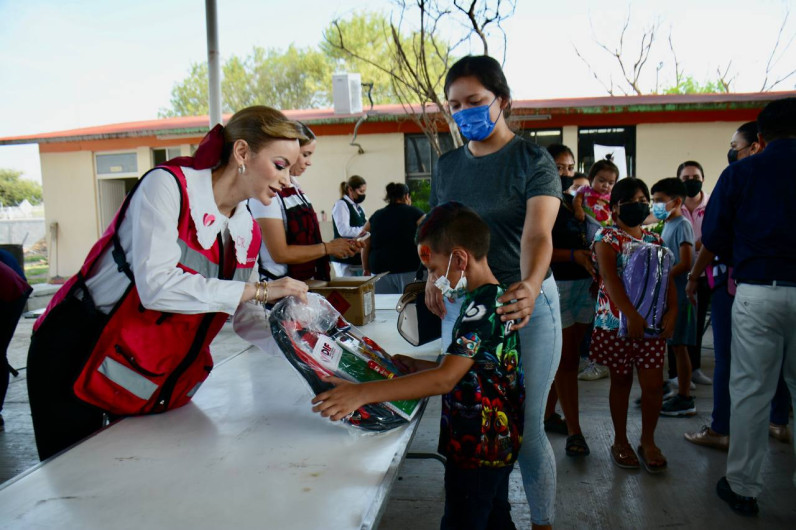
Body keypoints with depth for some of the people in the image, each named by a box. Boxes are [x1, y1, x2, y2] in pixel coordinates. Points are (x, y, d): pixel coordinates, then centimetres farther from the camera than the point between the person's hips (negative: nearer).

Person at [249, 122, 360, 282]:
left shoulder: (295, 186, 10)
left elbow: (304, 239, 10)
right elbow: (280, 254, -17)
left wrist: (338, 246, -1)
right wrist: (328, 247, -11)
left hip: (308, 280, 7)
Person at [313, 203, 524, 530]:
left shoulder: (480, 308, -25)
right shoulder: (497, 297, 6)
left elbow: (445, 379, -34)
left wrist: (363, 392, -38)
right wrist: (416, 366, 5)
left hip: (476, 450, -10)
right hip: (499, 443, 10)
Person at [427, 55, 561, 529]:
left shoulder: (533, 161, -8)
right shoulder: (448, 165, 9)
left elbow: (538, 233, -23)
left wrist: (530, 285, -42)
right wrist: (434, 277, -1)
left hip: (522, 303, -5)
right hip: (460, 304, 5)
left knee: (526, 428, 2)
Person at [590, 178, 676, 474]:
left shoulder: (654, 240, 12)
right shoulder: (607, 238, -4)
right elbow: (610, 279, -15)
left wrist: (672, 310, -8)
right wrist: (632, 315, -24)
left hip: (652, 322, 4)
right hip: (617, 322, -3)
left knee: (653, 383, 2)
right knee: (621, 381, 9)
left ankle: (648, 441, 22)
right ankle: (620, 441, 24)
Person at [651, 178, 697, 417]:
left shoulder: (682, 225, -11)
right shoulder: (668, 225, 16)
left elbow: (685, 263, -18)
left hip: (677, 292, -9)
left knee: (679, 345, -3)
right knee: (675, 345, 12)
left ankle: (684, 400, 4)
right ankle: (681, 393, 21)